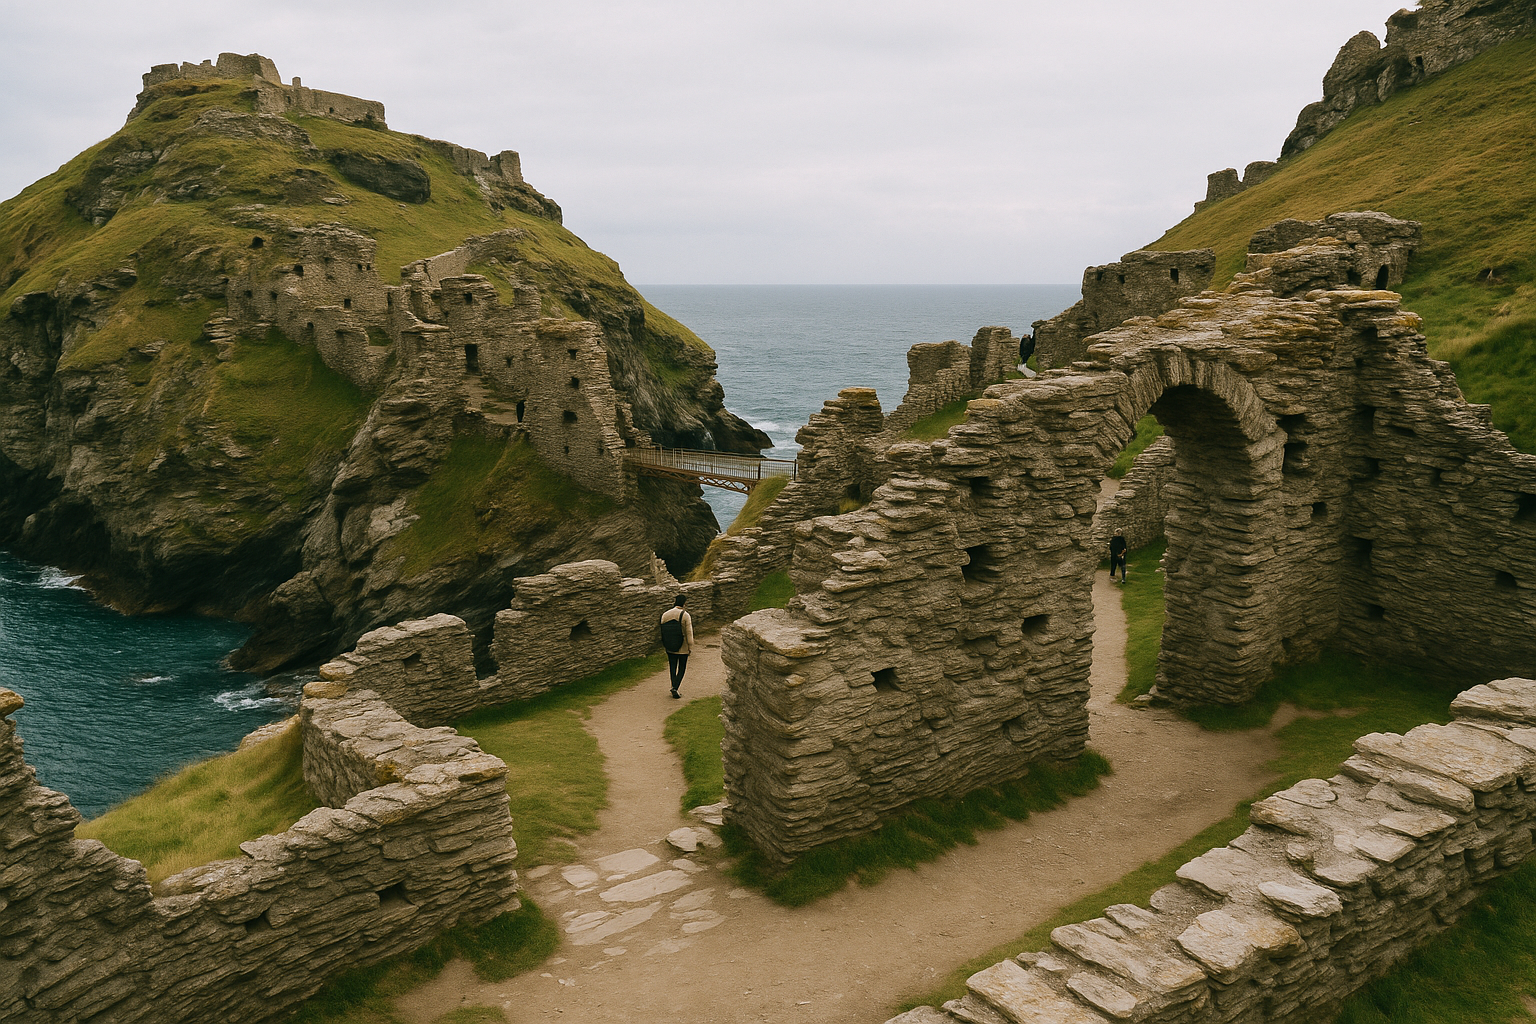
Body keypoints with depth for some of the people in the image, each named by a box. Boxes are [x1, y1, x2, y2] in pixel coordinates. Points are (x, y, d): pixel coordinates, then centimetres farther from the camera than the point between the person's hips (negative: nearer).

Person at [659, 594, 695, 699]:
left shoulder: (665, 614, 1)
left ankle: (675, 692, 14)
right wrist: (690, 646, -5)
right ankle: (675, 687, -10)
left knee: (672, 668, 13)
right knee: (682, 668, 7)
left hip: (670, 648, 4)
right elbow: (689, 632, -14)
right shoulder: (685, 615, -15)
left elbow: (663, 630, 8)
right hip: (682, 648, -4)